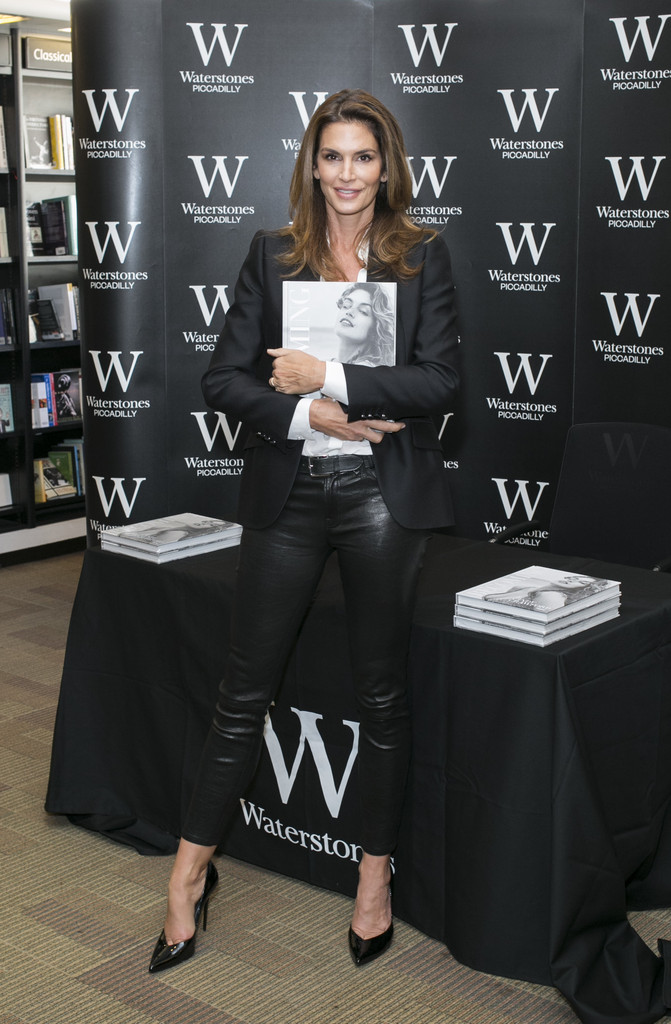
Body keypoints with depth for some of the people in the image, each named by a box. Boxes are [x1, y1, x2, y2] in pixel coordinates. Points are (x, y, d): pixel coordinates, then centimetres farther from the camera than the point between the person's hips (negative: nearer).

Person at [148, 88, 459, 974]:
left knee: (382, 693, 10)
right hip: (289, 493, 1)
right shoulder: (273, 255, 6)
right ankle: (191, 872, 22)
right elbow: (224, 378, 1)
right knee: (244, 693, 6)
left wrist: (330, 378, -14)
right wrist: (309, 416, -13)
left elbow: (441, 381, -8)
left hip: (383, 494, -1)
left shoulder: (423, 257, 2)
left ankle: (376, 874, 27)